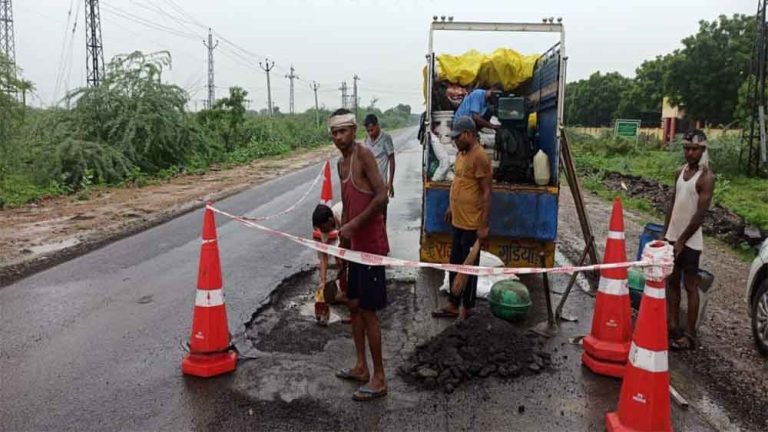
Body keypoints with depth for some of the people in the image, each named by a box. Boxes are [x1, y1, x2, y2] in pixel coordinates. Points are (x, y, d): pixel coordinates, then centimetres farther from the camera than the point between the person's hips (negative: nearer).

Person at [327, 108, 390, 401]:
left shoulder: (364, 155, -14)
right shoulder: (341, 163, 13)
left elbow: (382, 197, -23)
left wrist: (353, 225, -19)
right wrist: (342, 241, 20)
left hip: (371, 245, -9)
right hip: (355, 245, 9)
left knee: (368, 311, -2)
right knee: (354, 305, 16)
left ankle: (379, 379, 11)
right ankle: (361, 367, 31)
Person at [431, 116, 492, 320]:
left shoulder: (479, 157, -17)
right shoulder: (461, 154, 11)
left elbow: (486, 192, -18)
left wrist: (484, 225, -19)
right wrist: (451, 208, 23)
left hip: (471, 224, -9)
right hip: (458, 221, 9)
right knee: (455, 264, 16)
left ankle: (465, 309, 16)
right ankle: (454, 305, 27)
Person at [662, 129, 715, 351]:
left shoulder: (706, 177, -14)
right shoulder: (680, 172, 9)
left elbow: (700, 214, -17)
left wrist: (682, 240, -15)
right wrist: (665, 234, 9)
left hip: (690, 241, -7)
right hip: (672, 237, 7)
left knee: (690, 286, 0)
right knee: (672, 282, 12)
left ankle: (689, 334, 7)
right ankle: (672, 325, 22)